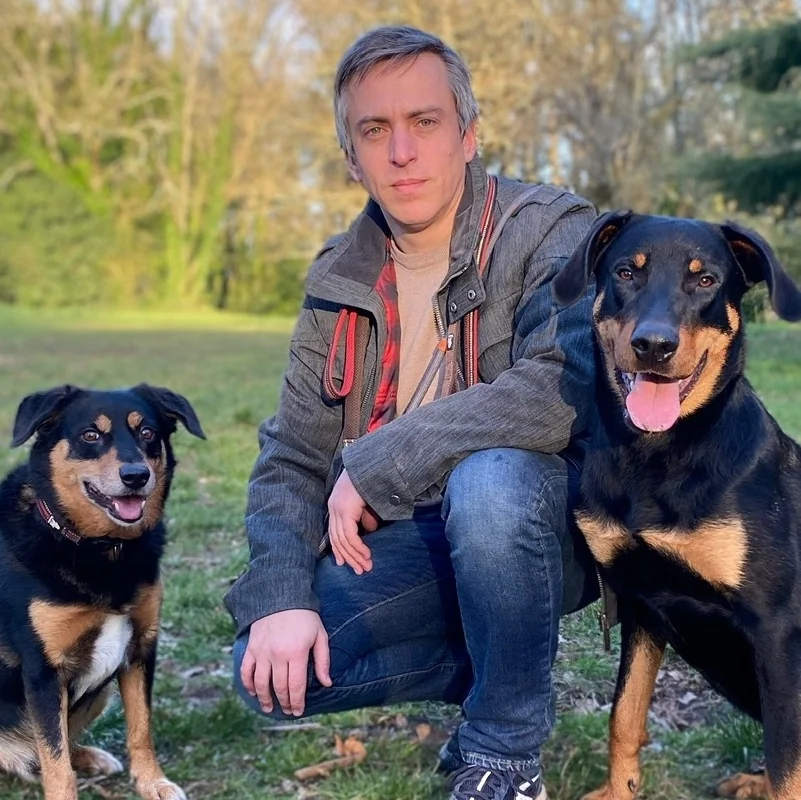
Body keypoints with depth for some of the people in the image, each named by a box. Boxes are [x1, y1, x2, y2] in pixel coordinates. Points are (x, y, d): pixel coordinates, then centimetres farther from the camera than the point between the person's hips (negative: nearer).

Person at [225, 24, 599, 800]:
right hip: (410, 540, 5)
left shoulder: (549, 232, -14)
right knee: (270, 669, -14)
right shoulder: (339, 280, 3)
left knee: (487, 479, -38)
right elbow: (292, 456, 3)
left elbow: (565, 388, -32)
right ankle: (501, 668, 10)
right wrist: (281, 596, -15)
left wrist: (377, 462, -26)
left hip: (545, 522, -5)